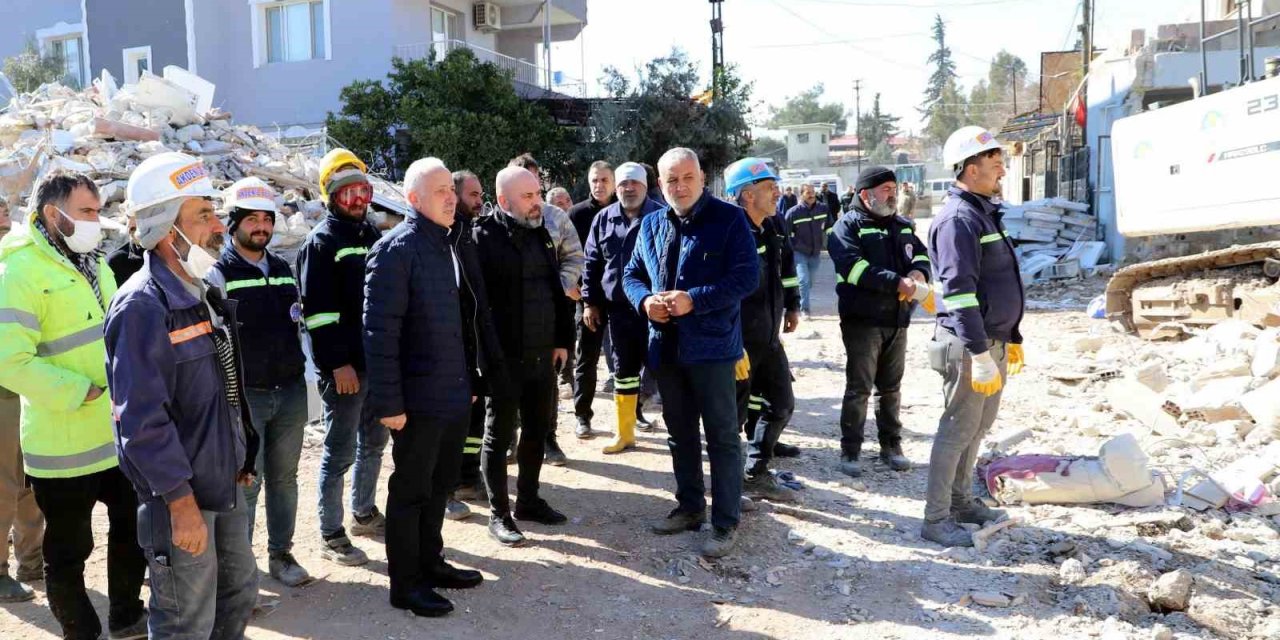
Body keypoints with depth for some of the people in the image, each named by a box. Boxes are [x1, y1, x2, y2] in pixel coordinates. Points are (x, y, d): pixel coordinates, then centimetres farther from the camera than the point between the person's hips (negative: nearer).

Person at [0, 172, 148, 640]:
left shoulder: (94, 263, 10)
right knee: (69, 550, 7)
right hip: (64, 444, -8)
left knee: (132, 527, 19)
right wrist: (80, 392, -23)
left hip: (120, 434, 8)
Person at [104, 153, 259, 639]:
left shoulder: (199, 295, 9)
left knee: (239, 589, 21)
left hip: (224, 483, 9)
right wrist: (181, 503, -23)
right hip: (179, 496, -9)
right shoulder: (142, 306, -21)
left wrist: (241, 457, 19)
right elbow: (143, 421, -24)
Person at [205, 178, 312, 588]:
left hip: (291, 391, 5)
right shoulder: (219, 274, -6)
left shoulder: (283, 269, 13)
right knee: (247, 481, 0)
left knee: (284, 478, 12)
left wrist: (298, 375, 15)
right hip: (245, 395, -5)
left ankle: (281, 553, 25)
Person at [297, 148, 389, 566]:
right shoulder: (322, 241, -8)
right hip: (345, 366, -8)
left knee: (374, 440, 17)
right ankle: (331, 535, 10)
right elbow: (318, 310, -16)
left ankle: (364, 513, 34)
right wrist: (337, 363, -20)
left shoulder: (372, 236, 14)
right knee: (341, 451, -1)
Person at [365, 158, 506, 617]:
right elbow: (380, 330, -18)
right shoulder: (396, 249, -14)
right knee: (410, 490, 6)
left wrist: (476, 376, 15)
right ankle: (405, 583, 20)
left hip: (458, 392, 8)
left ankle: (430, 562, 36)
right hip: (420, 397, -8)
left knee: (440, 484, 19)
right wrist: (388, 402, -20)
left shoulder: (458, 245, 11)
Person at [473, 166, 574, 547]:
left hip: (543, 354, 7)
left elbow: (555, 289, 16)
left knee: (537, 432, 16)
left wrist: (562, 339, 13)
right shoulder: (483, 238, -11)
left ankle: (528, 501, 32)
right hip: (504, 357, -7)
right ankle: (499, 514, 17)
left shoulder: (540, 234, 11)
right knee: (499, 436, 5)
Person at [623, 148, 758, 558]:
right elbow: (632, 274, 16)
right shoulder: (651, 225, 10)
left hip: (712, 347, -6)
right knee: (680, 434, 17)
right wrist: (645, 300, -6)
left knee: (722, 437, 1)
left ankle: (725, 524, 10)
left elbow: (746, 278, -15)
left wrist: (694, 300, -22)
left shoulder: (729, 219, -8)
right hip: (666, 347, 6)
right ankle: (690, 506, 33)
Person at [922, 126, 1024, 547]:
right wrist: (980, 355, -26)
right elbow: (959, 291, -24)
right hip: (970, 348, -10)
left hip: (993, 343, 10)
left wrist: (1012, 339, 23)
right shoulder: (958, 219, -17)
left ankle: (961, 500, 30)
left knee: (979, 426, 17)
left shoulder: (986, 212, 15)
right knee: (957, 429, -4)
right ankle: (936, 520, 4)